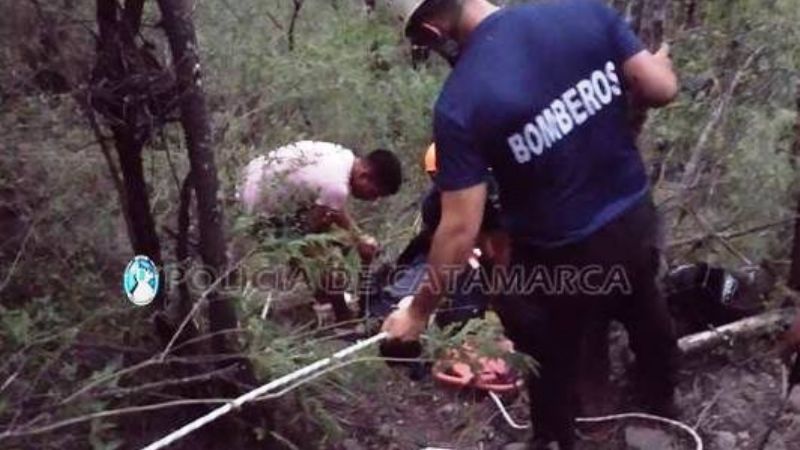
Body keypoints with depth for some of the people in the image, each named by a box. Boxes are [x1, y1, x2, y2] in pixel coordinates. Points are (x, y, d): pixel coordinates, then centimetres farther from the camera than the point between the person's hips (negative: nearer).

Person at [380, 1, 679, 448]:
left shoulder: (459, 104, -24)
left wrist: (418, 312, -7)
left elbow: (460, 230, -21)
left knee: (552, 362, 24)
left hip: (559, 256, -5)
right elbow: (661, 89, -9)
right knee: (646, 313, 35)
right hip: (636, 218, 5)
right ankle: (665, 404, 62)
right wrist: (660, 60, 17)